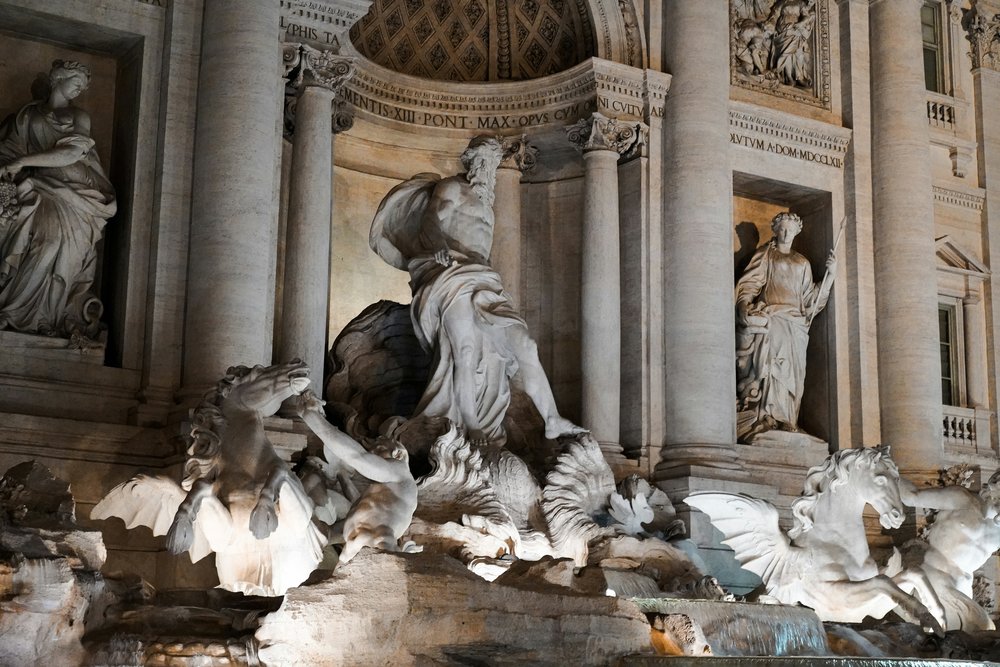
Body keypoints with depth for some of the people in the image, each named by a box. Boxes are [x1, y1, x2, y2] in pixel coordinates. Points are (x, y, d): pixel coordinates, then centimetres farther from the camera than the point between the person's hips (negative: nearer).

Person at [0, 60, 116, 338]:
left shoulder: (79, 117, 11)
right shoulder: (28, 114, 17)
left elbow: (72, 154, -6)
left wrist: (23, 161, -12)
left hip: (70, 194, -2)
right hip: (38, 191, 2)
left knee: (57, 234, -28)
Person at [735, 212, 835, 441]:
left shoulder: (802, 263, 26)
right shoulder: (765, 255, 15)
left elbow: (809, 297, 21)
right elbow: (748, 285, 4)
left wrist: (830, 274, 10)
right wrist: (746, 309, -16)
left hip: (794, 322, 4)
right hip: (769, 317, -4)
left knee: (791, 374, -7)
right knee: (769, 361, -25)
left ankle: (786, 424, -11)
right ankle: (764, 420, -33)